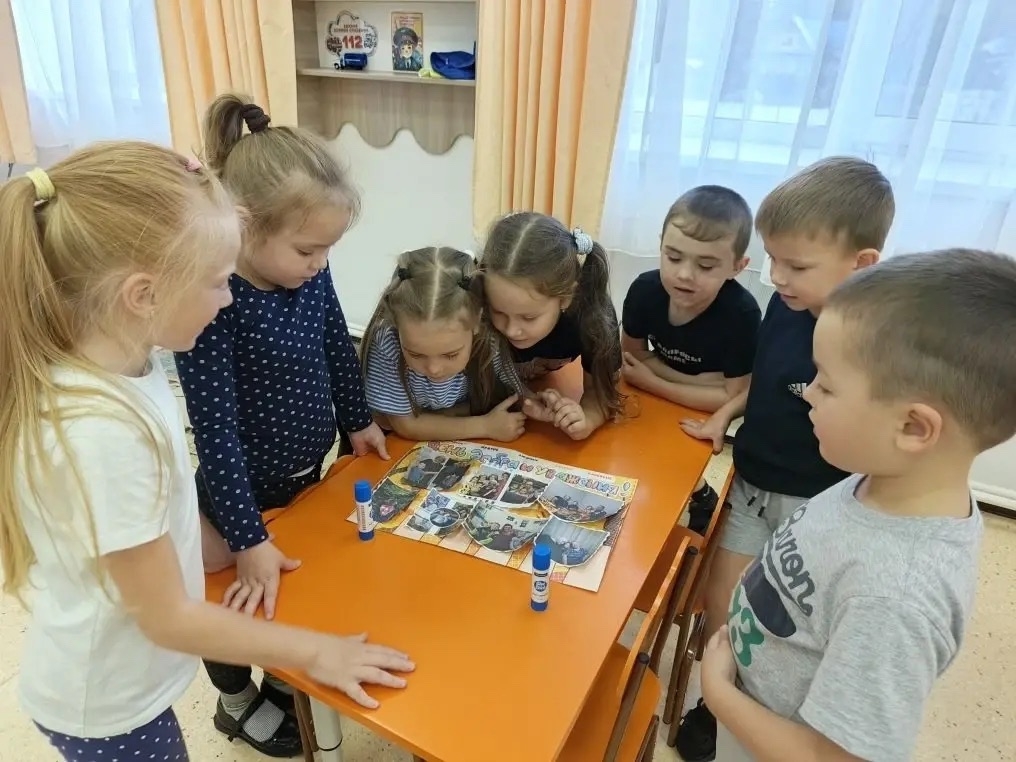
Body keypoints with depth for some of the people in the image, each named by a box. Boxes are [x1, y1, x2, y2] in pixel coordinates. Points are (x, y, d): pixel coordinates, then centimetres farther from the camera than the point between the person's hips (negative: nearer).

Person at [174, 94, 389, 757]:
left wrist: (357, 421, 15)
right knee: (245, 602, 20)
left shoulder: (310, 274, -11)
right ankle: (238, 702, 49)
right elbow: (216, 431, -28)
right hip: (246, 494, -6)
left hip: (309, 474, 6)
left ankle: (285, 676, 54)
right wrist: (248, 539, -24)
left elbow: (338, 347, 6)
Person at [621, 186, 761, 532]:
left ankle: (697, 495, 17)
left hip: (708, 416, -3)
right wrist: (693, 379, -23)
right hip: (657, 402, 4)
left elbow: (731, 397, -26)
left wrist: (652, 383, -25)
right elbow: (631, 355, -10)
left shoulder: (741, 313, -32)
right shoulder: (645, 289, -23)